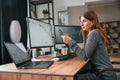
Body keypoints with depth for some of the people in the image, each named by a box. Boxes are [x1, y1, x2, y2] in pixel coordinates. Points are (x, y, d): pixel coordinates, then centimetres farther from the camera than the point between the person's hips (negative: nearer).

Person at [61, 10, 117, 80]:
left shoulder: (94, 33, -15)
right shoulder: (92, 33, 13)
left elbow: (85, 56, -19)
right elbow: (84, 52, 8)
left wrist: (71, 41, -16)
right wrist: (70, 41, 7)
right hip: (101, 72, 9)